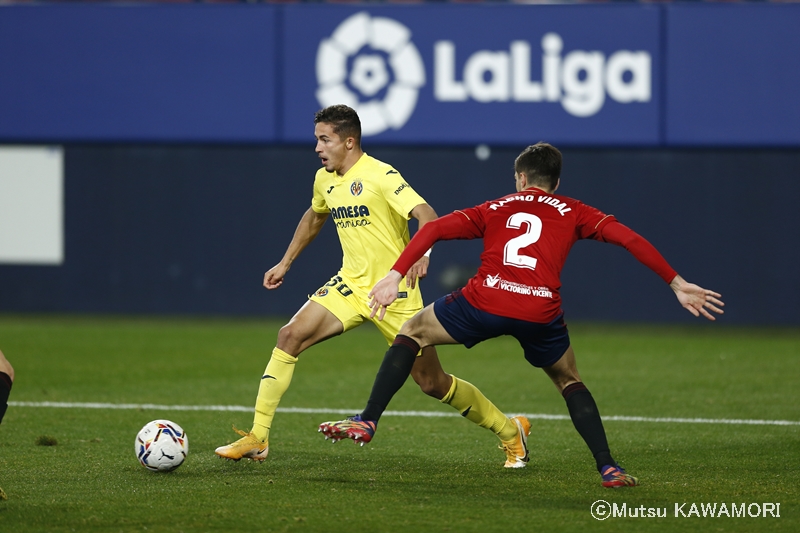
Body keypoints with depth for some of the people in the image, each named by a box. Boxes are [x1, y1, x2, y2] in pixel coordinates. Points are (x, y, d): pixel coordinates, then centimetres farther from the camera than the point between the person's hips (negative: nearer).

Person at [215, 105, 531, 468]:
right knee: (290, 336, -13)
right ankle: (257, 439, -10)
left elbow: (426, 215, -28)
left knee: (432, 383, 0)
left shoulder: (380, 176, -17)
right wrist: (285, 263, 29)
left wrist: (420, 253, -47)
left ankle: (511, 432, 21)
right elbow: (314, 217, 28)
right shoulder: (324, 180, 6)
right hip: (350, 285, 6)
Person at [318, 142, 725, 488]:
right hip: (541, 313, 0)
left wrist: (394, 277, 7)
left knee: (413, 332, 25)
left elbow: (434, 228, 12)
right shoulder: (572, 213, 23)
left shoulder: (494, 209, 25)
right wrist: (676, 284, 13)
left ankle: (367, 422, 15)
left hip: (485, 301, 0)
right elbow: (628, 238, 11)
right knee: (569, 381, 28)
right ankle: (608, 467, 13)